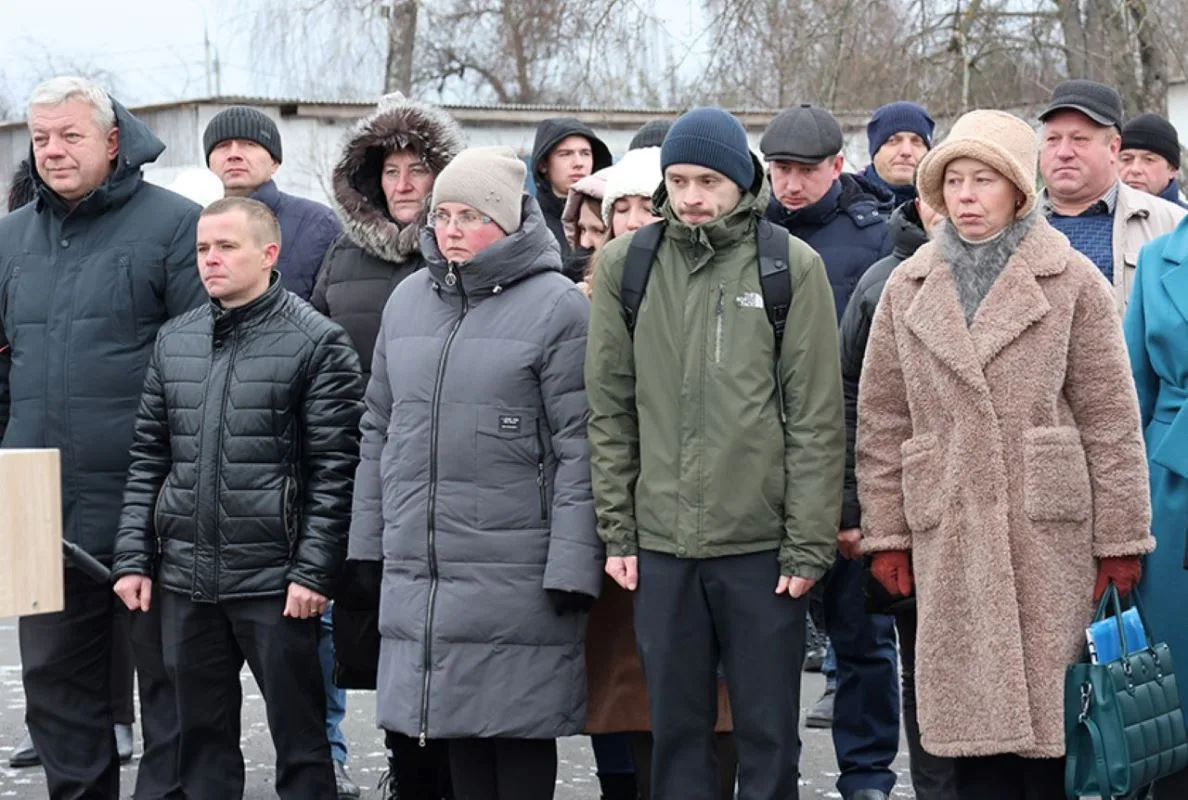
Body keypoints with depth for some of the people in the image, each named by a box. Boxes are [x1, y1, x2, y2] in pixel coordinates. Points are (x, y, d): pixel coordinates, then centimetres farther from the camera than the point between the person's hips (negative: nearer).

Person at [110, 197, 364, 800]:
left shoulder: (316, 342, -5)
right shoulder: (174, 341, 11)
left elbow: (334, 471, -8)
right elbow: (148, 461, 14)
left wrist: (313, 572, -13)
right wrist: (133, 558, 6)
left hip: (275, 582, -5)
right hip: (184, 578, 5)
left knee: (298, 736, 3)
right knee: (202, 737, 12)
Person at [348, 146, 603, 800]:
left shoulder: (557, 306, -5)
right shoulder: (407, 300, 13)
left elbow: (578, 446, -9)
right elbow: (380, 428, 19)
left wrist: (570, 565, -14)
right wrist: (367, 543, 16)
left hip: (515, 574, -5)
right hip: (418, 569, 5)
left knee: (520, 730, 0)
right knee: (458, 725, 11)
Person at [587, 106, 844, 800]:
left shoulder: (793, 266, -2)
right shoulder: (625, 265, 5)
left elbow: (818, 418, -3)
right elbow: (610, 409, 7)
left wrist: (808, 544, -7)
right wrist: (617, 530, 3)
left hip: (763, 544, -2)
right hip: (661, 542, 2)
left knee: (769, 732, 7)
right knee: (677, 729, 11)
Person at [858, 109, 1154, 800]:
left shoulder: (1072, 281, 3)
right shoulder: (907, 288, 11)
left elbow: (1111, 418, 0)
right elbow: (881, 420, 10)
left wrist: (1120, 537, -3)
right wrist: (886, 532, 5)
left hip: (1049, 527, -2)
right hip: (950, 535, 2)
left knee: (1053, 717, -1)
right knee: (973, 718, 2)